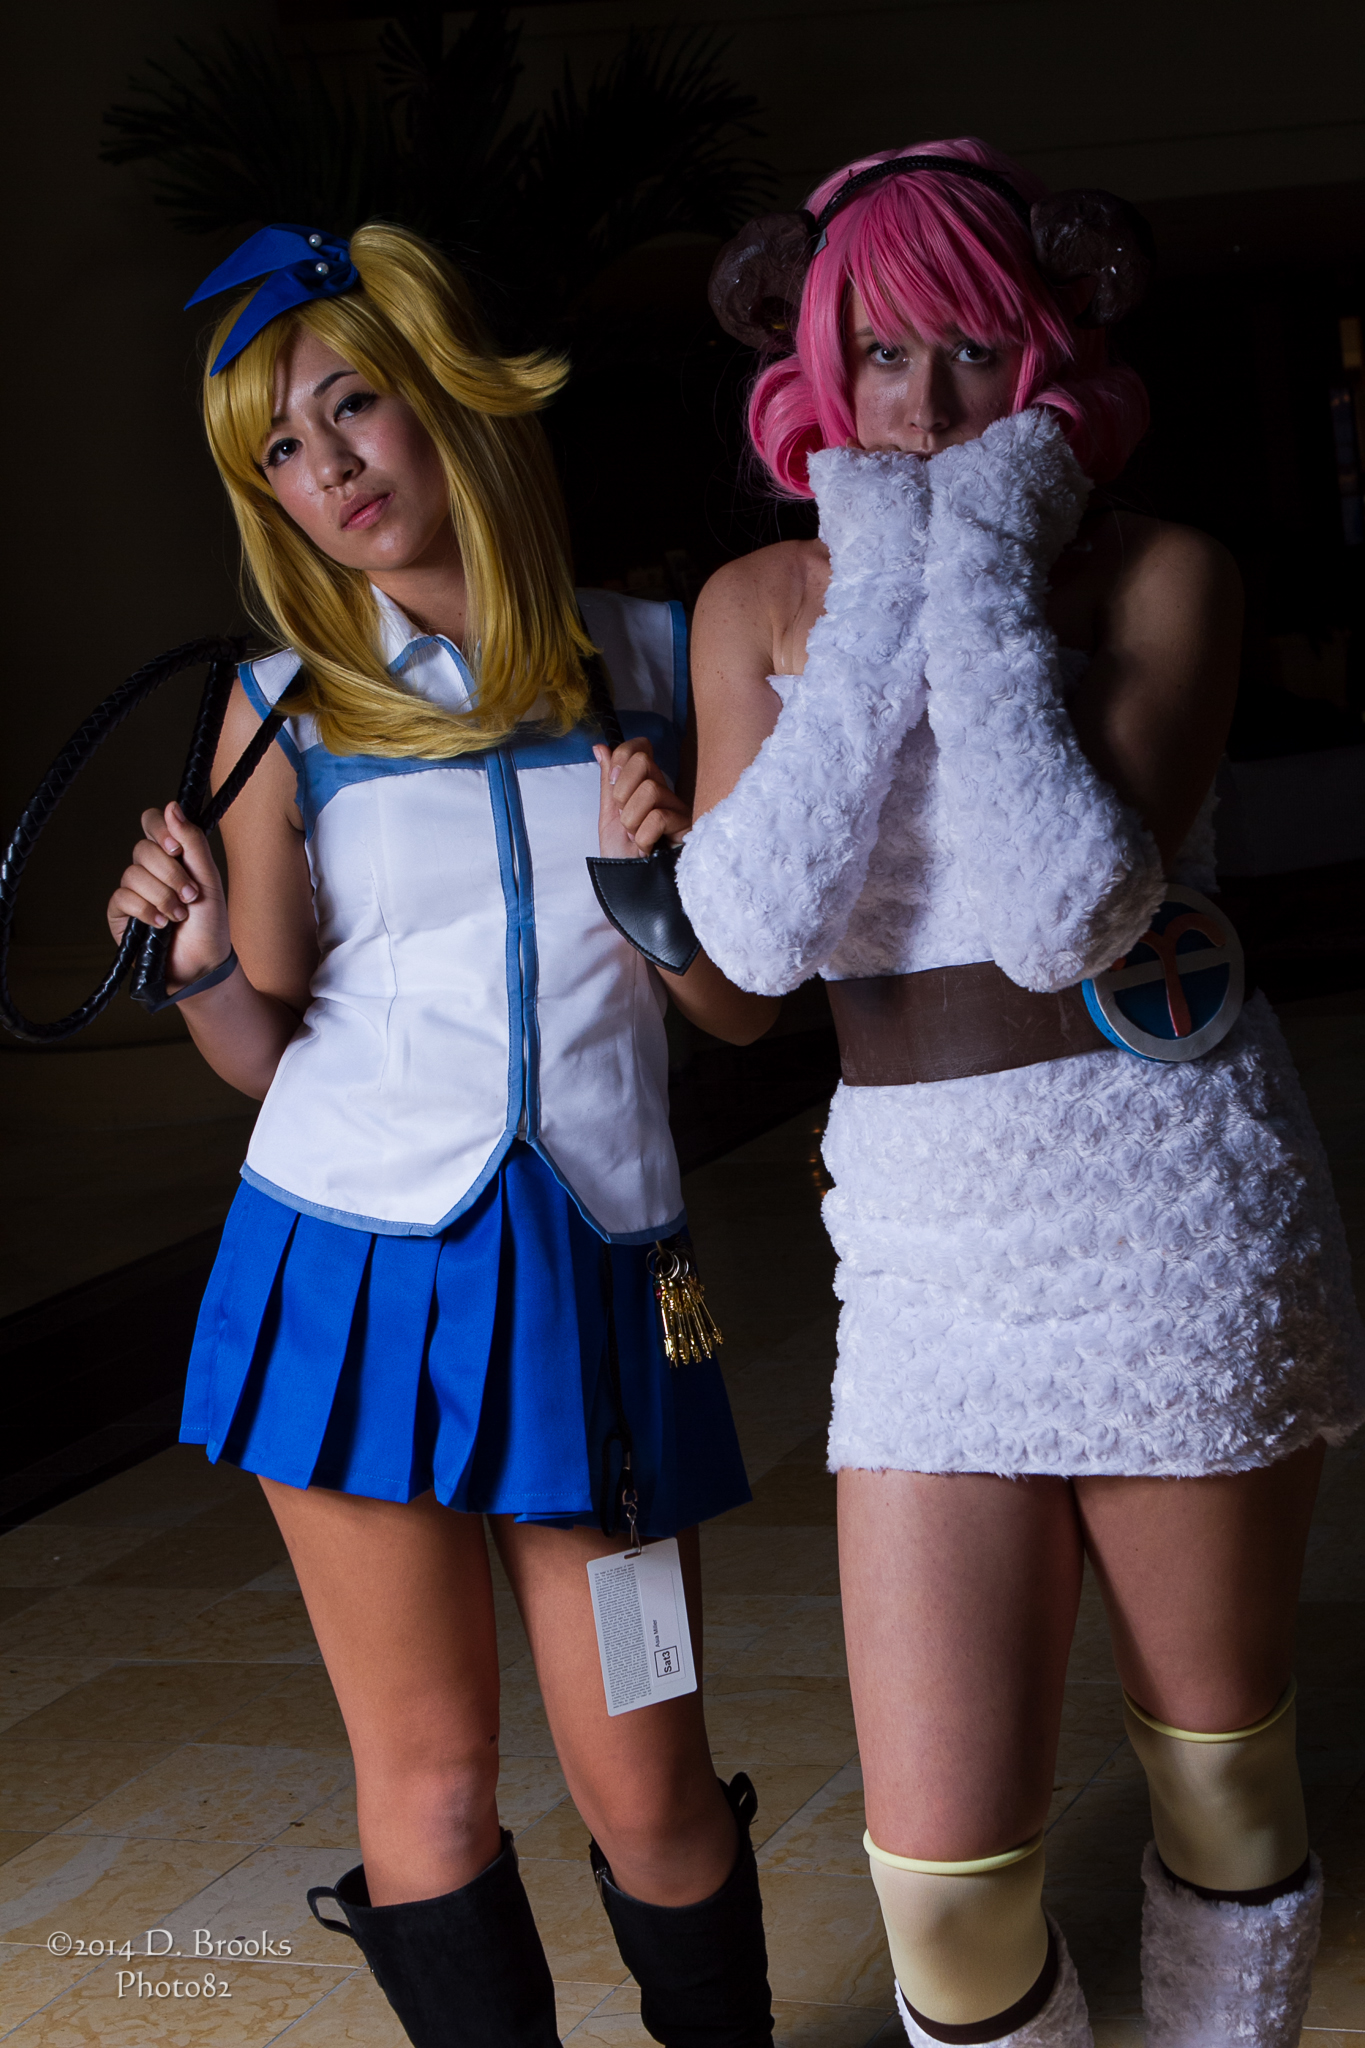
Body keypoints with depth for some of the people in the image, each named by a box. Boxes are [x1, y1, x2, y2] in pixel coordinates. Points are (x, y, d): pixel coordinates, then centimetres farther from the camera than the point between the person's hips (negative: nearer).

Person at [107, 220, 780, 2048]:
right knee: (429, 1781, 4)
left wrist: (669, 878, -11)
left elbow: (743, 1008, 8)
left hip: (593, 1264, 0)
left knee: (643, 1781, 2)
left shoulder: (650, 662, 5)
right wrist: (204, 959, -12)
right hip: (355, 1257, 0)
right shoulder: (289, 708, 3)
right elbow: (263, 1054, 8)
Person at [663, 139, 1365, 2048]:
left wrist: (982, 576, -16)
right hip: (926, 1241, 2)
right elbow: (758, 928, -13)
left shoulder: (1156, 572, -5)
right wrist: (878, 600, -11)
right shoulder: (763, 601, 4)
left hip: (1178, 1214, -2)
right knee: (944, 1865, -4)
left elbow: (1069, 910, -22)